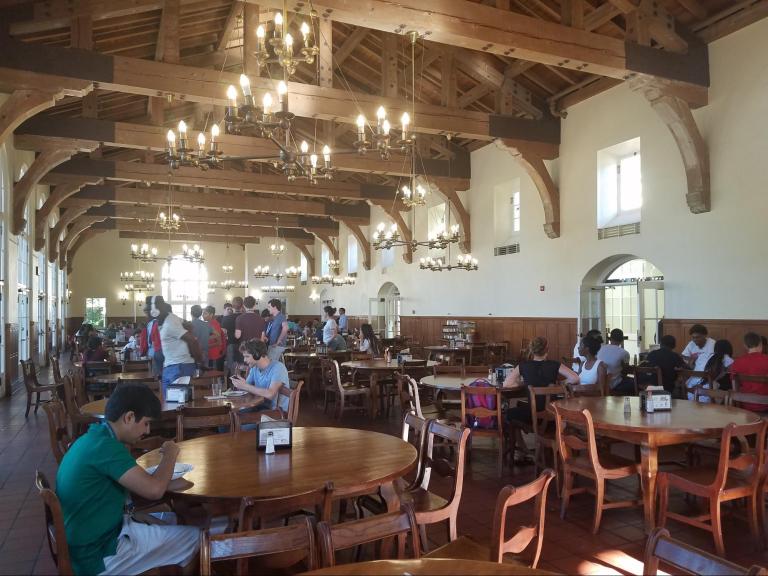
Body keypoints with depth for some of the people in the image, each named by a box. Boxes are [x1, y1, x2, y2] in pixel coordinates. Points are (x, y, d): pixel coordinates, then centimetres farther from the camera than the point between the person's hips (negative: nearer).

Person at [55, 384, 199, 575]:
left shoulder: (95, 438, 4)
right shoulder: (105, 445, -26)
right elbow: (153, 490, -27)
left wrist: (169, 485, -1)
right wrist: (170, 455, -11)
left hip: (88, 542, 9)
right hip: (99, 554, -9)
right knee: (195, 538, 1)